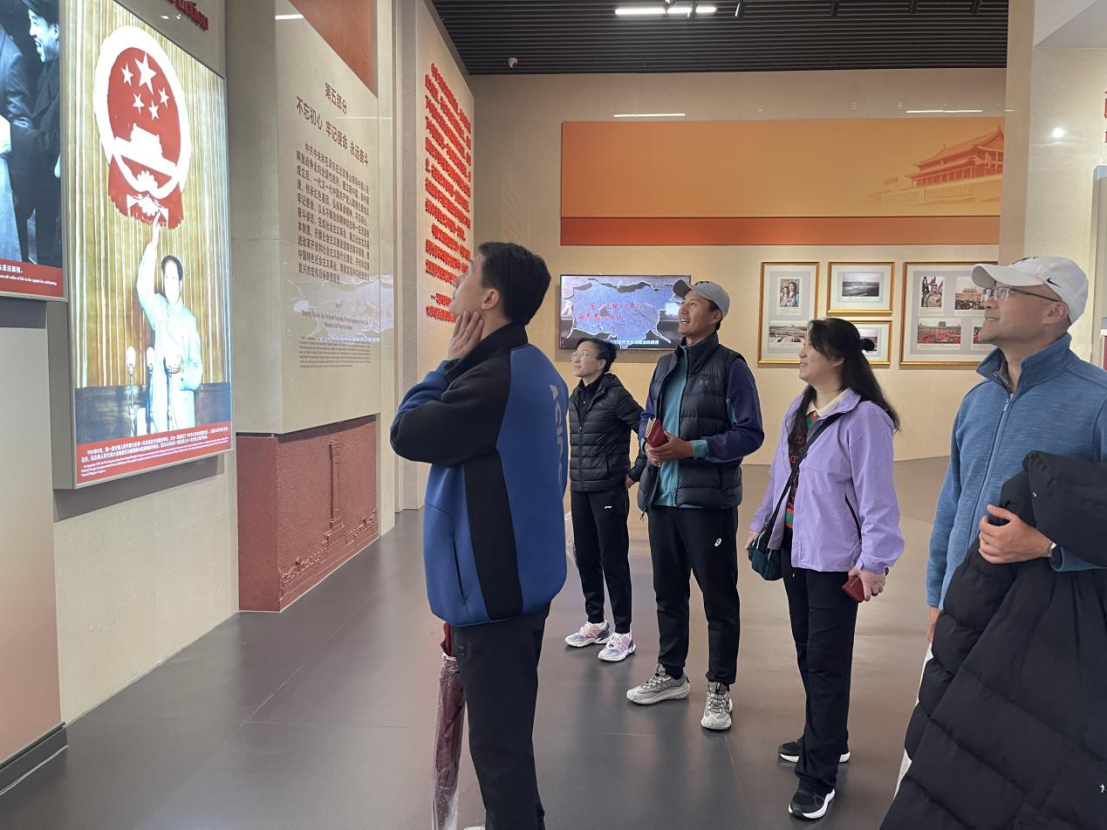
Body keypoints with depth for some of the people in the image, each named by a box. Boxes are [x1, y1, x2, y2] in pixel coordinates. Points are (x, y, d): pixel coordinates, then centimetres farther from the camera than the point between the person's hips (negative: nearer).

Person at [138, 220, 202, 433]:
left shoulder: (189, 320, 7)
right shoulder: (158, 309, 12)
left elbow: (197, 372, 3)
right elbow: (143, 288, -10)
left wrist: (182, 369, -19)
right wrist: (153, 245, -16)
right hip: (160, 406, 1)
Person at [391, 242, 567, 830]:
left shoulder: (492, 378, -24)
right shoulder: (535, 370, 8)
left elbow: (407, 434, -15)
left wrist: (450, 364, -8)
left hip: (492, 590, -10)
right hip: (520, 580, 10)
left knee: (497, 739, 4)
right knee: (509, 727, 24)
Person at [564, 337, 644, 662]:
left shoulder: (615, 395, -13)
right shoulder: (575, 397, 9)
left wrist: (635, 473, -10)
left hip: (608, 491, -7)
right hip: (579, 491, 7)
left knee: (613, 562, 0)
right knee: (585, 558, 14)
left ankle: (623, 634, 12)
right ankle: (595, 623, 29)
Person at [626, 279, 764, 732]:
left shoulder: (731, 366, -7)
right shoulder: (667, 364, 13)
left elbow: (749, 434, -10)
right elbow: (647, 417, 19)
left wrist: (692, 448, -19)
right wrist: (650, 444, -4)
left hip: (708, 499, -6)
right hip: (662, 495, 7)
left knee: (718, 597, 5)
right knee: (668, 591, 17)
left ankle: (719, 690, 19)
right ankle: (670, 674, 33)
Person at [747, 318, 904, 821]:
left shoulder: (863, 417, -16)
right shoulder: (798, 412, 10)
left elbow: (876, 494, -19)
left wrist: (875, 560, -21)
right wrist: (761, 525, 17)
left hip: (834, 556, -8)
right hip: (793, 546, 8)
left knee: (826, 661, 0)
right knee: (806, 650, 18)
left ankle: (819, 777, 11)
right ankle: (826, 740, 37)